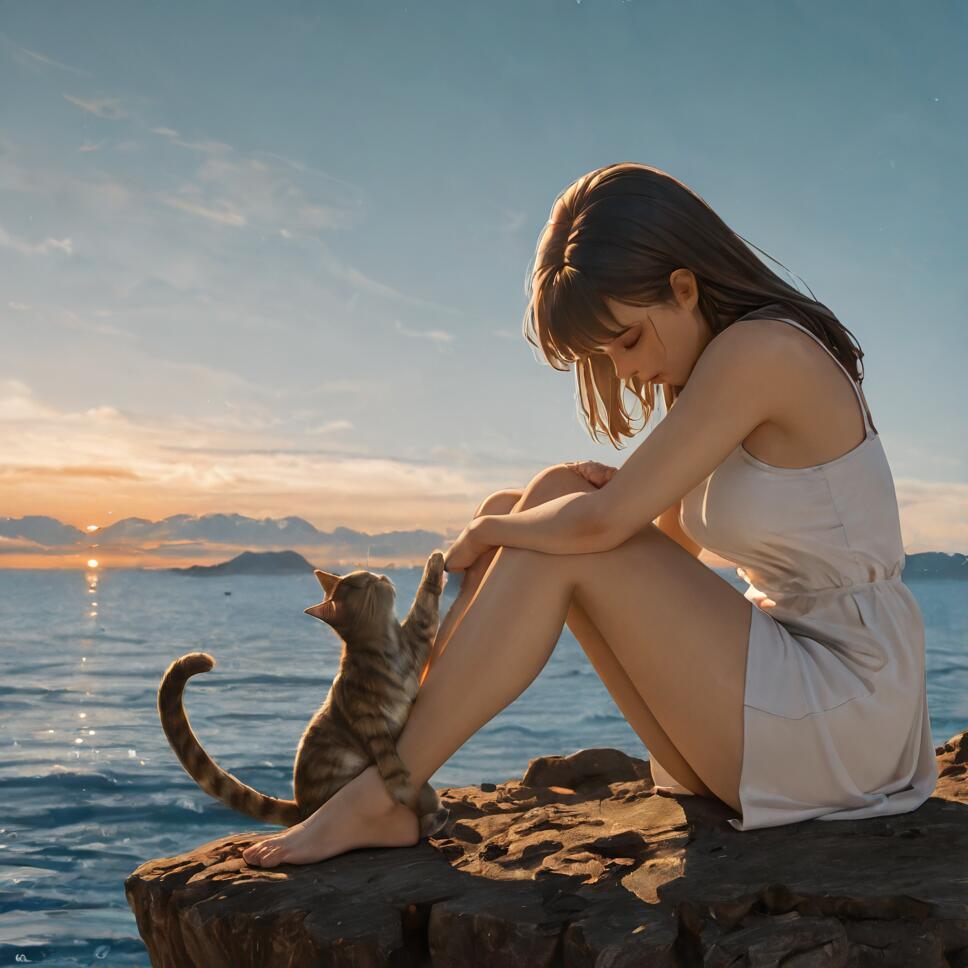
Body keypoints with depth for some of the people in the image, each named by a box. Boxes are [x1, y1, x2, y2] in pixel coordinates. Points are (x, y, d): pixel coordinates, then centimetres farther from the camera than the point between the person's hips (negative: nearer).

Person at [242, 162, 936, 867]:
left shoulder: (758, 350, -17)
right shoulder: (731, 366, 12)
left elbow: (604, 523, -21)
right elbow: (667, 546, 14)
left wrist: (489, 530, -3)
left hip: (845, 718, -9)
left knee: (566, 547, -16)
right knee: (552, 502, 2)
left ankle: (383, 798, -11)